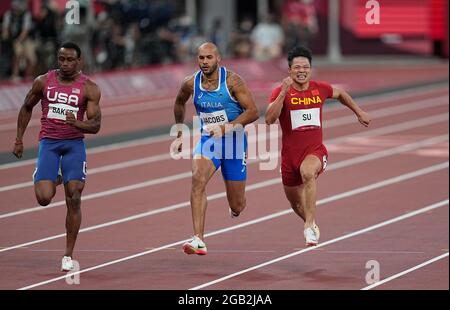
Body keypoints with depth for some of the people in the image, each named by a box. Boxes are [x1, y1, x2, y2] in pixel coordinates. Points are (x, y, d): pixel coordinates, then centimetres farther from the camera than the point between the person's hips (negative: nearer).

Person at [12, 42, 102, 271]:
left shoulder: (89, 88, -4)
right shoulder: (43, 82, 0)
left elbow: (95, 126, -6)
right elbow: (27, 108, 15)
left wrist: (76, 123, -26)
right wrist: (19, 139, 12)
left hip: (74, 143, -1)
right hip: (48, 142, 1)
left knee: (74, 200, -8)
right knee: (43, 198, -13)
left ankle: (68, 255, 2)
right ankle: (53, 181, 27)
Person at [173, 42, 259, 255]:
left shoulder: (231, 81, -15)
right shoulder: (191, 84, -5)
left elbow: (253, 112, -16)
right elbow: (179, 103, 18)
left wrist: (226, 127, -27)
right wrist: (180, 132, 19)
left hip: (233, 142, -2)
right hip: (207, 141, 2)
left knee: (237, 206, 5)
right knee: (198, 179, -30)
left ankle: (235, 207, 48)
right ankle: (198, 240, -33)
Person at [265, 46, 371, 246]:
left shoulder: (320, 89, -2)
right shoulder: (280, 92, -10)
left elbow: (340, 94, 22)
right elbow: (269, 119, -26)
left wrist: (359, 112, 26)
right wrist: (283, 93, -32)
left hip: (315, 151, -1)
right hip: (290, 154, 1)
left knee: (308, 173, -37)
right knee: (295, 201, 16)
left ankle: (309, 226, -35)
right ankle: (312, 225, 51)